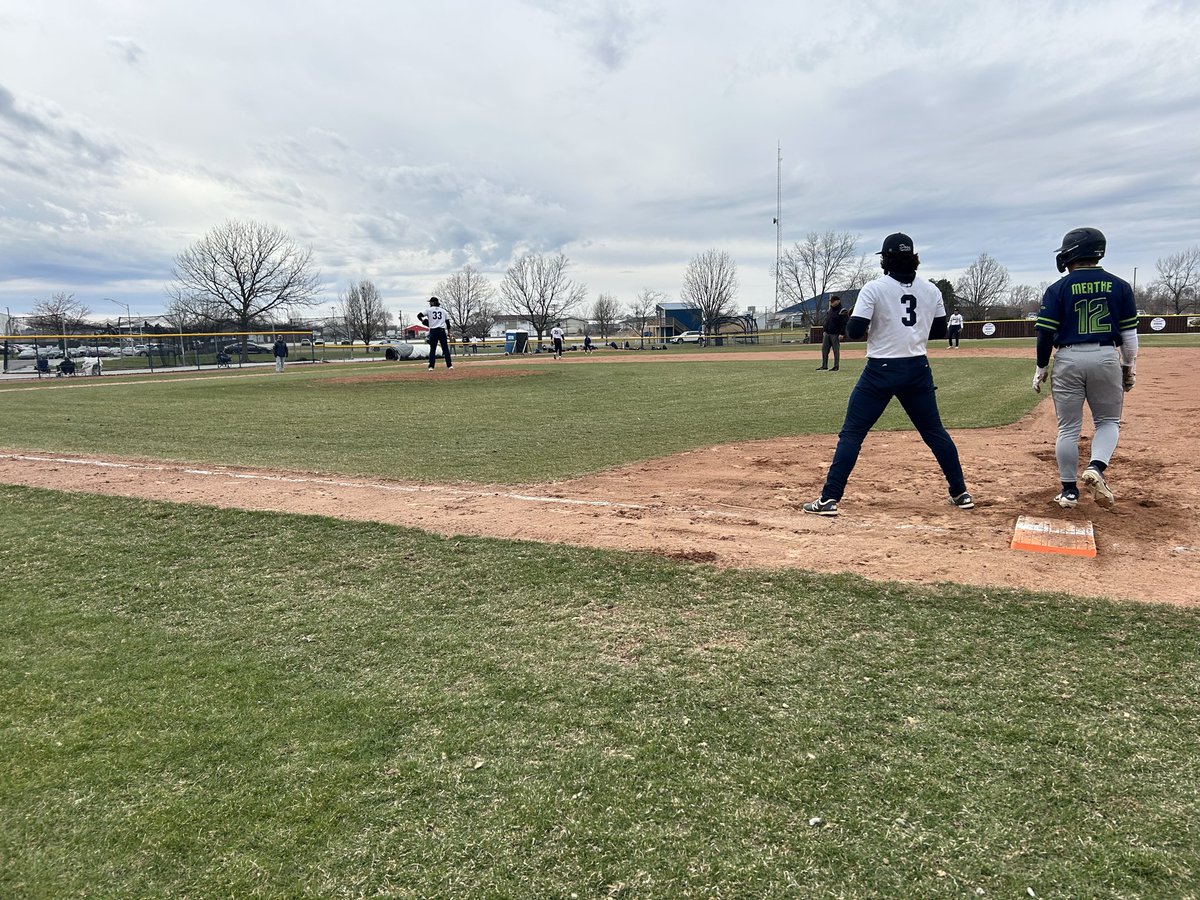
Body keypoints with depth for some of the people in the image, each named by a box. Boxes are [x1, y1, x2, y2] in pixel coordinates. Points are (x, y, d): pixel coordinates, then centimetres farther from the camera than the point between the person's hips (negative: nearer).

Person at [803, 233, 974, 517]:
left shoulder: (874, 288, -9)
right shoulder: (931, 290, 5)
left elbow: (854, 331, -13)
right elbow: (939, 331, 13)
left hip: (881, 371, -4)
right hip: (918, 369, 4)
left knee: (851, 434, 0)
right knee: (935, 431, 17)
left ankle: (829, 499, -5)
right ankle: (961, 493, 23)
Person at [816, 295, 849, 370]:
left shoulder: (842, 311, -7)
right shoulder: (830, 310, 17)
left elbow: (844, 323, -12)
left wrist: (841, 333, -19)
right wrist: (824, 330, 16)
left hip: (835, 334, -8)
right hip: (827, 333, 8)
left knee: (836, 350, -2)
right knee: (824, 349, 6)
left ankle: (836, 366, 4)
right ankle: (824, 366, 12)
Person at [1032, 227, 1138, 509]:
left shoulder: (1058, 289, -3)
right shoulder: (1119, 286, 4)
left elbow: (1045, 332, -5)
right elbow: (1129, 332, 4)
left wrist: (1041, 367, 4)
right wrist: (1129, 366, 13)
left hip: (1068, 359, -1)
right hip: (1106, 358, 1)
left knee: (1068, 428, 7)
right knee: (1108, 421, 16)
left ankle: (1069, 490, 12)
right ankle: (1096, 467, -10)